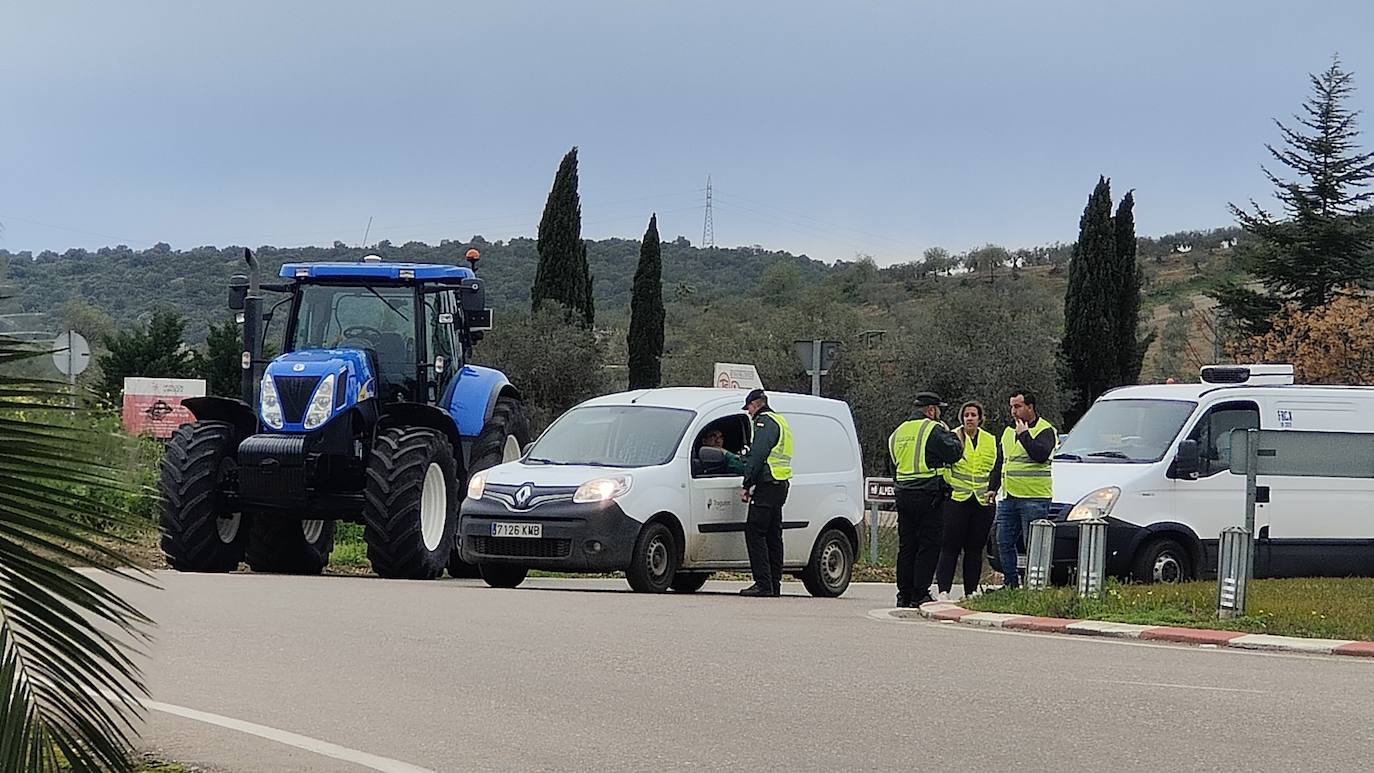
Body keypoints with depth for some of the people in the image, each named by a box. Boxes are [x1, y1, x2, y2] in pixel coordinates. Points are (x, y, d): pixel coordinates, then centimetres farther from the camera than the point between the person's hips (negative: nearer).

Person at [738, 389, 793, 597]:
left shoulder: (765, 422, -9)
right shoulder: (780, 422, 22)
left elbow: (758, 456, -16)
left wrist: (747, 486, -15)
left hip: (767, 486, -10)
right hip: (780, 485, 10)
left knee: (754, 532, -10)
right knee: (773, 535, 11)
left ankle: (763, 584, -16)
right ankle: (774, 584, 11)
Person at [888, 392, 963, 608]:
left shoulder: (898, 433, 17)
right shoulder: (932, 429, -9)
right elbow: (954, 452, -13)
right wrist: (949, 434, 4)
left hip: (903, 494, 7)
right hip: (928, 496, -7)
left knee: (906, 546, 10)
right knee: (928, 546, -3)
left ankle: (904, 594, 10)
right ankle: (919, 595, -6)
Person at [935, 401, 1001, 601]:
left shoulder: (991, 441, 15)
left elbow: (997, 467, 19)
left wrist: (992, 489, 6)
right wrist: (947, 484, -12)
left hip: (983, 502, 4)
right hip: (956, 500, -4)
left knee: (975, 549, 7)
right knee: (950, 548, -7)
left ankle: (971, 591, 12)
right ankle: (943, 591, -8)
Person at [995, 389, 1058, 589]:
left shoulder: (1045, 430, -4)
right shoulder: (1009, 431, 20)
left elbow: (1041, 454, -23)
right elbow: (1002, 462, 28)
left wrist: (1024, 434, -18)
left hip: (1034, 498, -8)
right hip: (1008, 497, 8)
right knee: (1003, 543, 7)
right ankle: (1011, 584, 14)